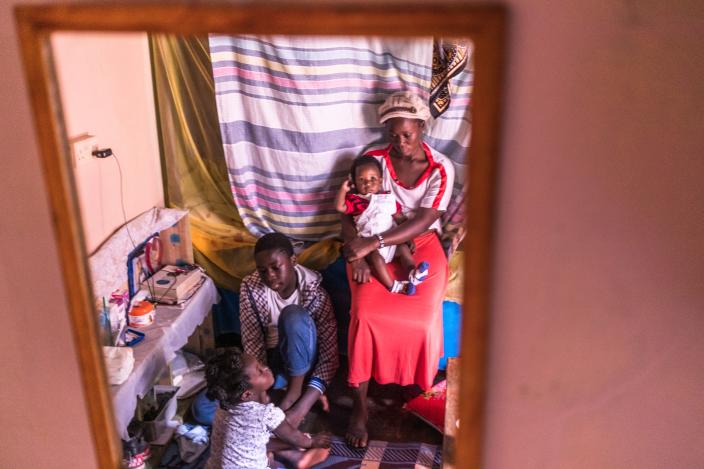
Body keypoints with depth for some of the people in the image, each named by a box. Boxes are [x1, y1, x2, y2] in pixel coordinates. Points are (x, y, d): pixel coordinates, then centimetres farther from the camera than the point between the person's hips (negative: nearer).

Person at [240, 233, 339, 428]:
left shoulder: (313, 290, -22)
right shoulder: (250, 287, -16)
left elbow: (330, 353, -23)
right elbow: (252, 342, -17)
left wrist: (303, 406, -33)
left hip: (301, 362, -2)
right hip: (268, 360, 3)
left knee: (294, 315, -36)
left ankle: (295, 392, -20)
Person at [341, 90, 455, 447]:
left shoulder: (441, 169, -7)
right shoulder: (373, 160, -3)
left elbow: (423, 221, -18)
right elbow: (348, 214, -3)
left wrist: (373, 242, -28)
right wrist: (357, 254, -19)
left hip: (421, 245, 0)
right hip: (372, 246, 1)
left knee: (421, 318, -24)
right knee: (365, 314, -25)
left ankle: (420, 386, 7)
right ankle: (359, 404, -13)